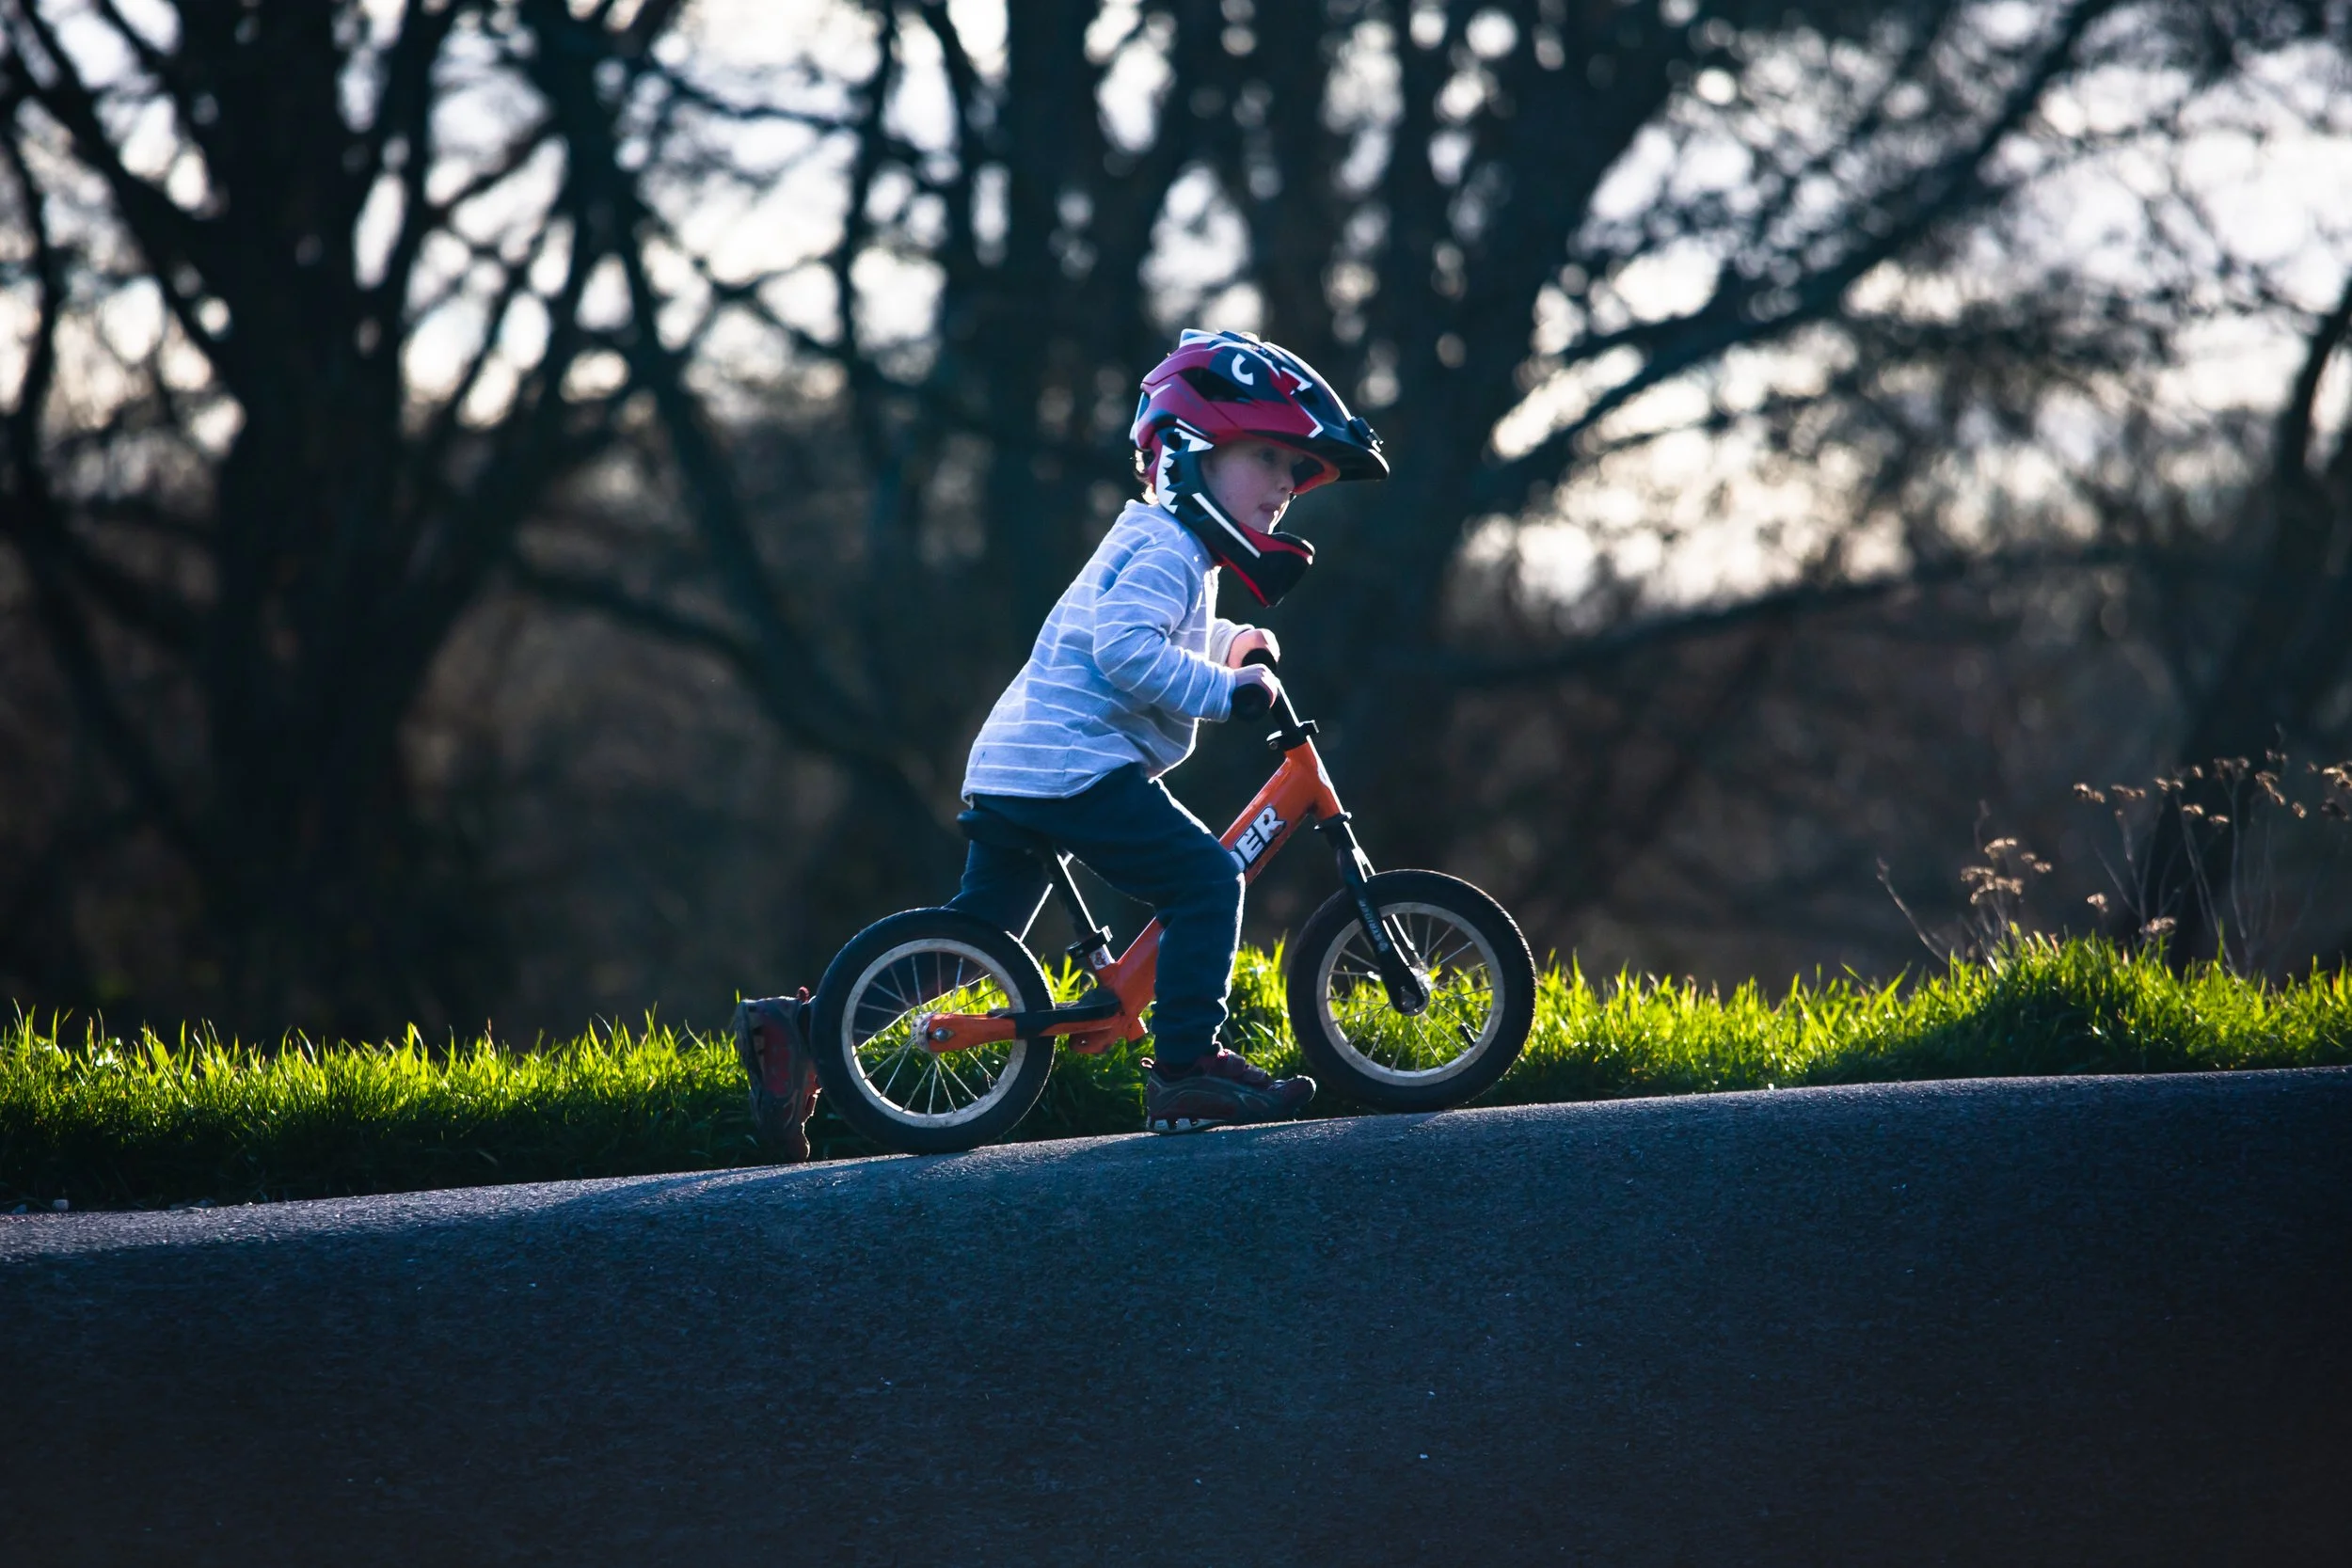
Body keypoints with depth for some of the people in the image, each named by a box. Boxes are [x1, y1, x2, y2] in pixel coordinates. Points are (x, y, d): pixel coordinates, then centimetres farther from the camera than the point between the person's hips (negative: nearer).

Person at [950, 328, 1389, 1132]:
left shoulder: (1156, 540, 24)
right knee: (1206, 880, -10)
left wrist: (1225, 642, 35)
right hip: (1073, 765, -11)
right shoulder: (1166, 549, -10)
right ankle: (1186, 1071, -12)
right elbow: (1123, 646, -25)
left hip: (1005, 767, 11)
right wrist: (1220, 688, -20)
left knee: (978, 925, 17)